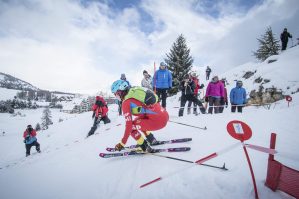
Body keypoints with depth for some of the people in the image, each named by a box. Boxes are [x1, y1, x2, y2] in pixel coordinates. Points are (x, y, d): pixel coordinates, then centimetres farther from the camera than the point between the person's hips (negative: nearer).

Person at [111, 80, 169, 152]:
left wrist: (122, 143, -1)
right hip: (165, 114, 9)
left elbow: (129, 125, -11)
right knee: (137, 120, 25)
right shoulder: (136, 91, 14)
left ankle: (145, 148, 9)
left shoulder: (126, 102, -8)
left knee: (131, 126, 1)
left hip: (159, 121, -9)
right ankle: (152, 140, 32)